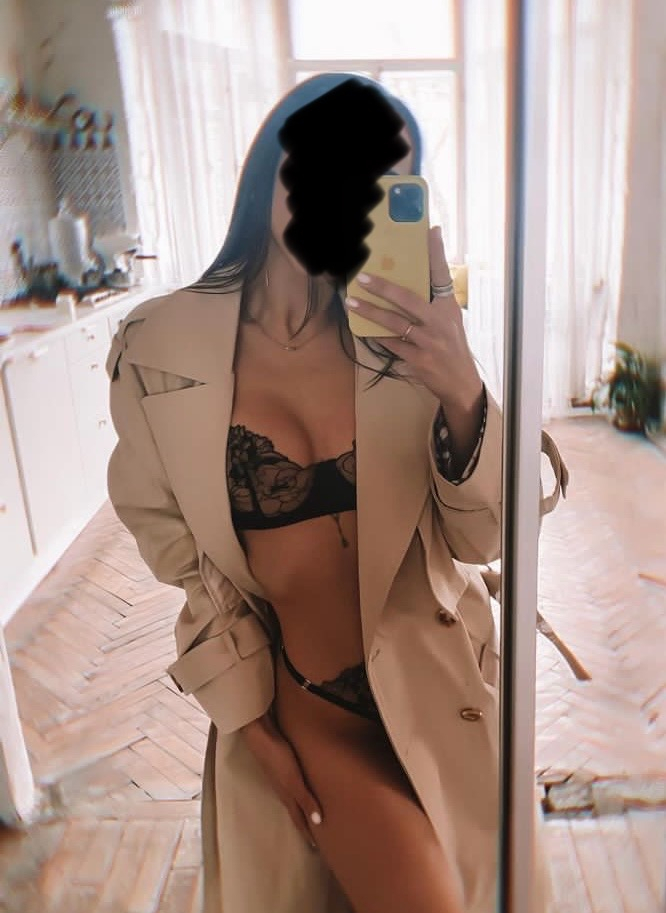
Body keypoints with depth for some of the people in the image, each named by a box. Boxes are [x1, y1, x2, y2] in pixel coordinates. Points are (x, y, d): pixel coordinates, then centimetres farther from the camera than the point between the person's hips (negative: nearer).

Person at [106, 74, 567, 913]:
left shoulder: (410, 338, -8)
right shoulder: (159, 348, -13)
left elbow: (481, 540, -8)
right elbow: (177, 554, -3)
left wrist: (465, 398, -27)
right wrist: (252, 723, 0)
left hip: (441, 688, 3)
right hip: (312, 709, -2)